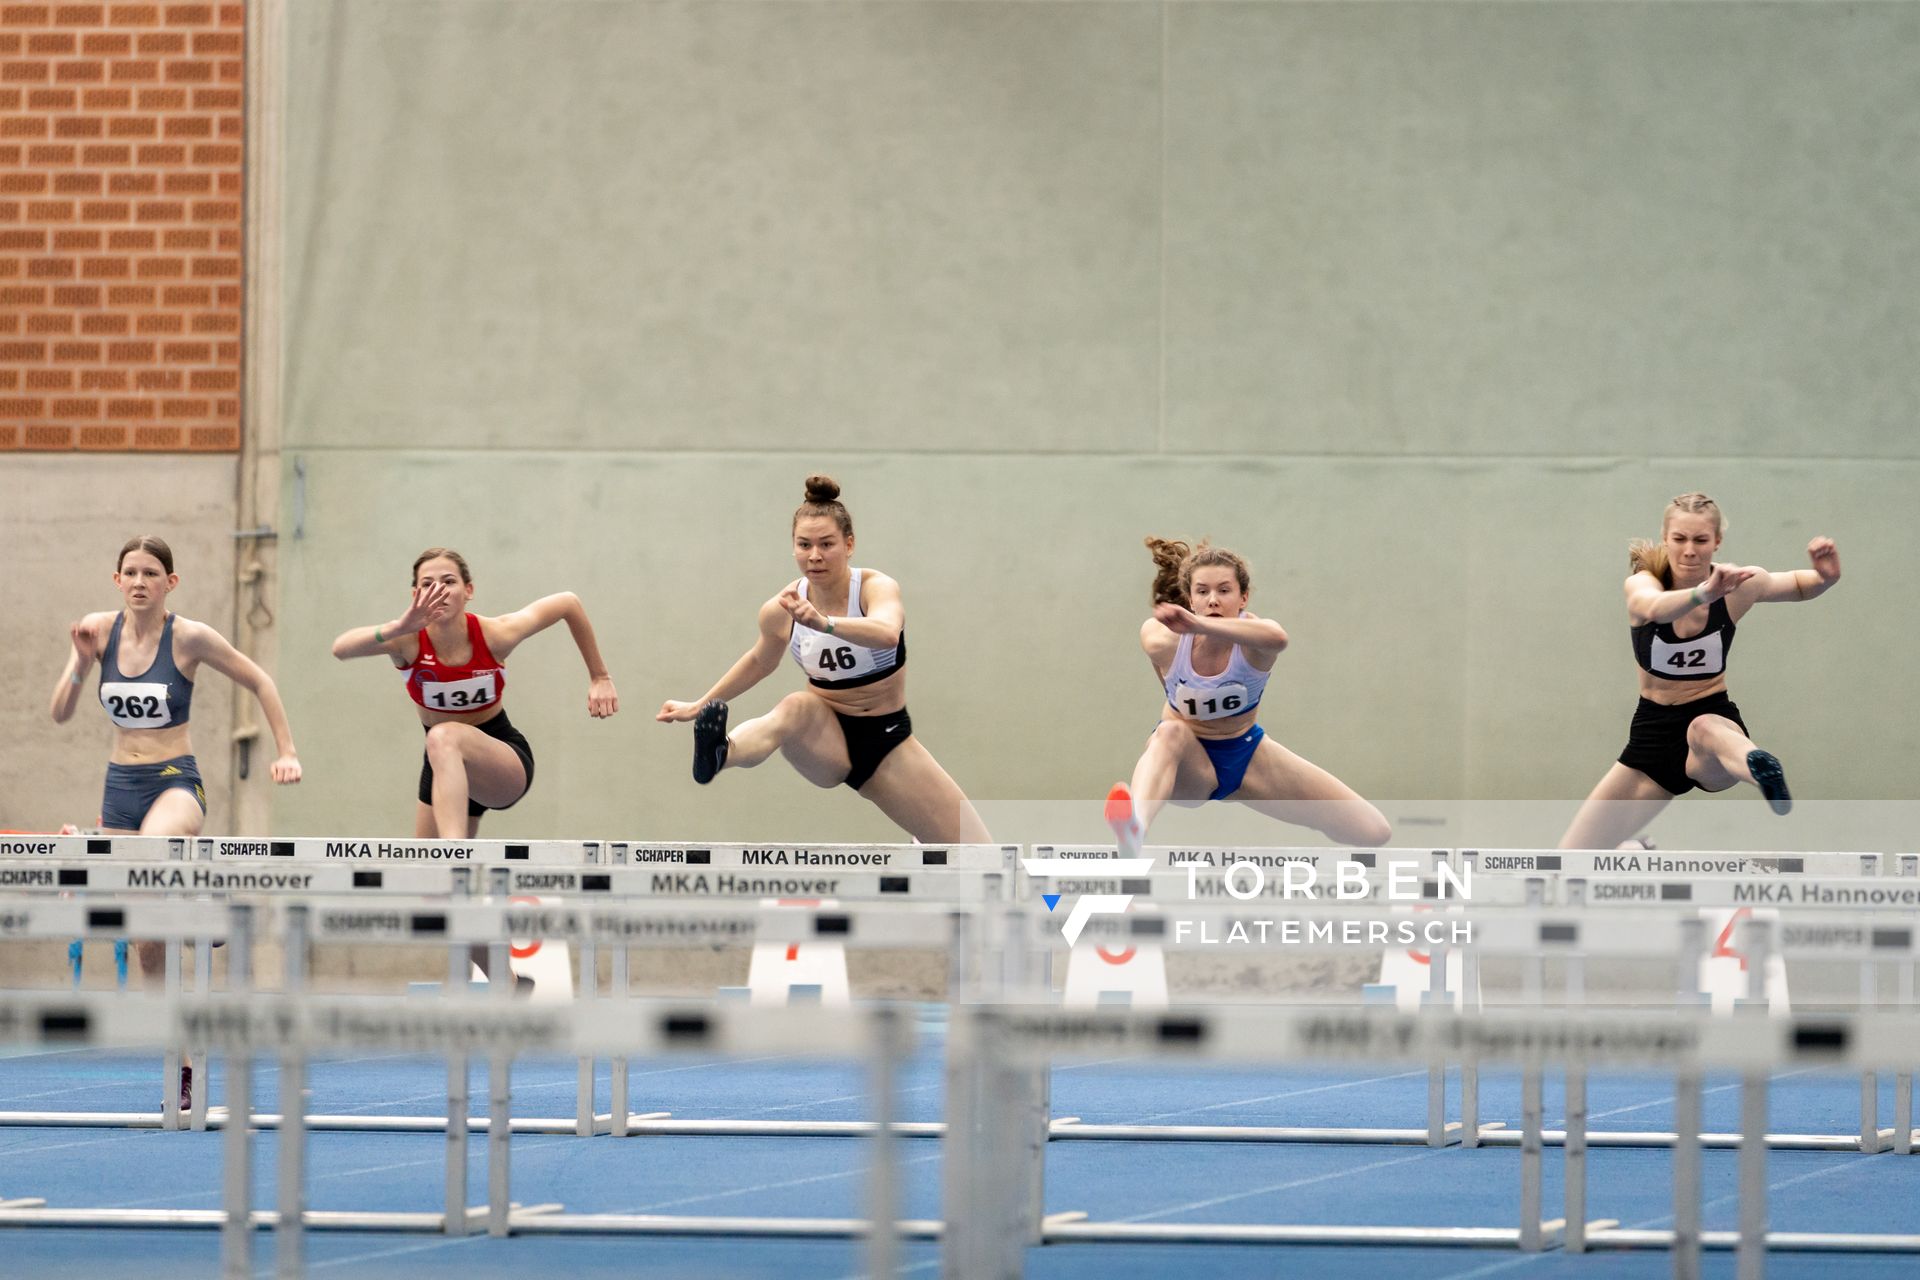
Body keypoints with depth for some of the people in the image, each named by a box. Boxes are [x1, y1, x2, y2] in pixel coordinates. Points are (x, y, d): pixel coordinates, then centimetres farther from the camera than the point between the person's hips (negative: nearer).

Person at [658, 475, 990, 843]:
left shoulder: (877, 588, -18)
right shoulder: (781, 609, -8)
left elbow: (888, 633, -45)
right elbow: (759, 661, 16)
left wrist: (824, 623, -62)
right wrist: (700, 706, 19)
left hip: (886, 740, 0)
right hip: (825, 739, 0)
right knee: (796, 708, -39)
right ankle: (720, 755, -70)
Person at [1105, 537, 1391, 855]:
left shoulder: (1254, 635, -28)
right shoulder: (1160, 640, -23)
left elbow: (1276, 638, -55)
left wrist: (1200, 625, -72)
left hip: (1246, 754, 2)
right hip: (1189, 758, -2)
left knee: (1373, 831, -8)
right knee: (1169, 734, -44)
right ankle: (1136, 829, -75)